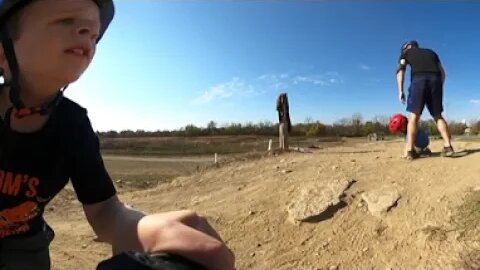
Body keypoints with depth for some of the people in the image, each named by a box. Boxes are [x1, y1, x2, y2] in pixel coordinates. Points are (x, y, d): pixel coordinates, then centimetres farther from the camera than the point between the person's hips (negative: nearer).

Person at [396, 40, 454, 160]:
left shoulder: (406, 52, 24)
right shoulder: (431, 52, 34)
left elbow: (400, 70, 8)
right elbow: (442, 72, 25)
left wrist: (400, 90, 3)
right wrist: (440, 87, 27)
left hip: (418, 79, -3)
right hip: (435, 80, 3)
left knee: (414, 116, -4)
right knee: (438, 115, 11)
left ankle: (410, 150, -11)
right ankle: (448, 146, 0)